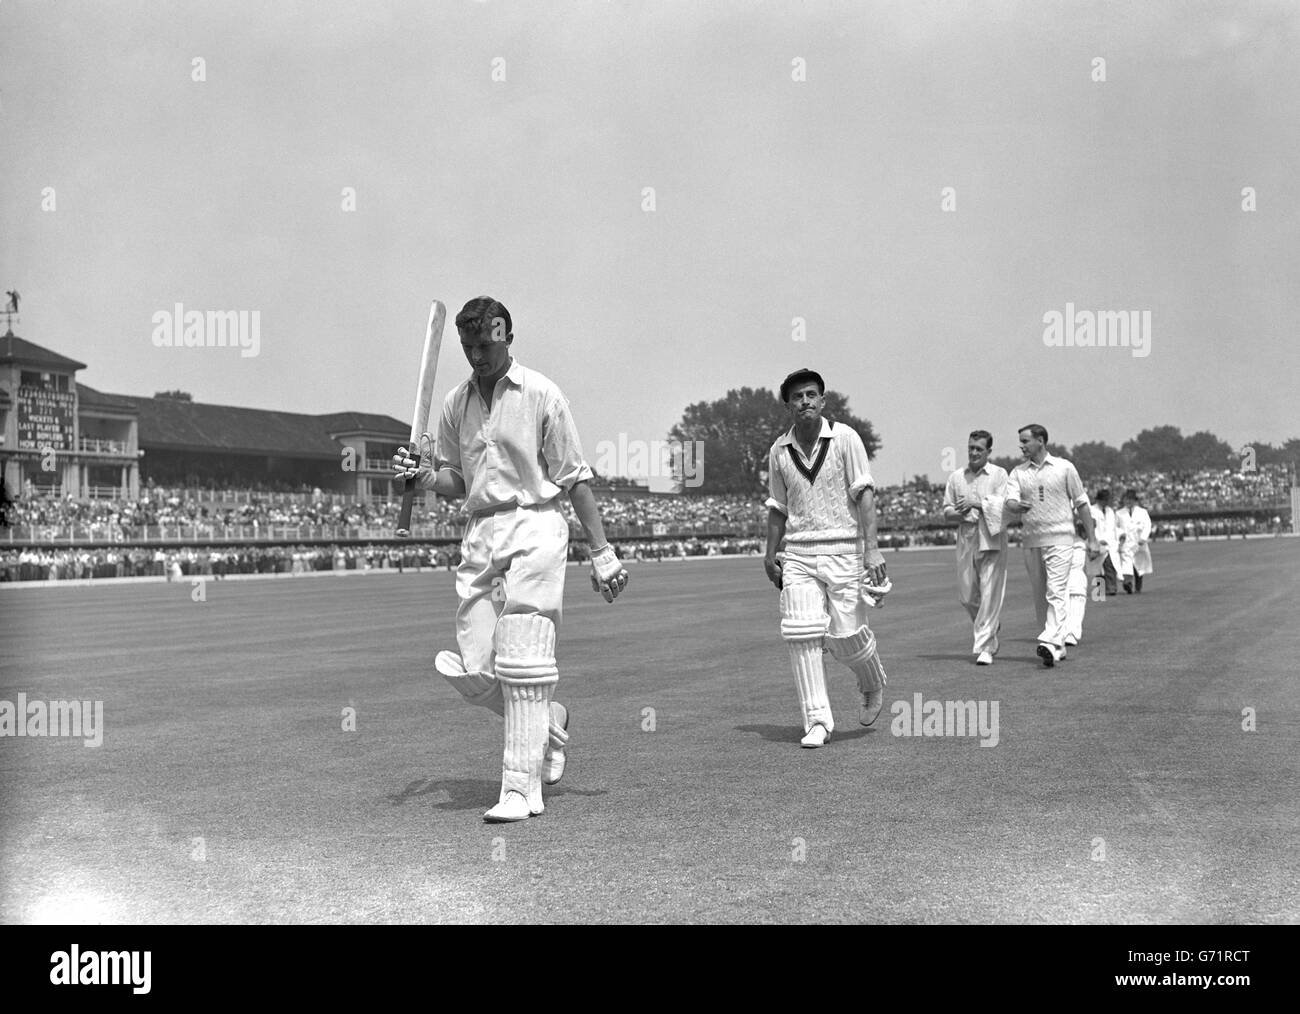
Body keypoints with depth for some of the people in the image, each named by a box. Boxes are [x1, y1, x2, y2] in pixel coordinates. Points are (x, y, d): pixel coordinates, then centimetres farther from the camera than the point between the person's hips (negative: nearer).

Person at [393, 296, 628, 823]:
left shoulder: (540, 394, -2)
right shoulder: (455, 403, 14)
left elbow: (575, 477, -1)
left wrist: (602, 551, -5)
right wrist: (425, 477, -2)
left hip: (534, 527, -5)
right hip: (479, 536, 5)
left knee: (522, 664, -10)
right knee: (472, 670, 0)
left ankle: (520, 788, -4)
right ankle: (549, 721, 28)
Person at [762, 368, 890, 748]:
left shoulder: (844, 437, -2)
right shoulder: (779, 450, 8)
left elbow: (864, 493, -6)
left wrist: (871, 547, -14)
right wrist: (771, 555, 15)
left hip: (843, 549, -3)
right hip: (798, 554, 3)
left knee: (845, 636, -4)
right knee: (802, 635, -8)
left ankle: (873, 687, 28)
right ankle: (817, 721, -2)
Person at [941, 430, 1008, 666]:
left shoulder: (999, 474, 2)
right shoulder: (956, 477, 13)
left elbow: (1004, 506, -8)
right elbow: (947, 510, 12)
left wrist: (977, 503, -13)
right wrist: (960, 514, -8)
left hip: (992, 540, -4)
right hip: (966, 541, 4)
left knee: (990, 595, -8)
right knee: (966, 596, 6)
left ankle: (984, 648, -5)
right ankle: (991, 629, 33)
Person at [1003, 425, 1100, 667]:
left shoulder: (1064, 468, 3)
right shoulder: (1017, 472, 9)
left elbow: (1081, 503, 6)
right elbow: (1009, 502, -6)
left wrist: (1091, 538, 3)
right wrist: (1018, 506, -31)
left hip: (1059, 539, -4)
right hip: (1030, 540, 4)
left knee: (1056, 593, -15)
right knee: (1039, 596, 8)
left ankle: (1050, 645, -27)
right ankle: (1058, 646, 19)